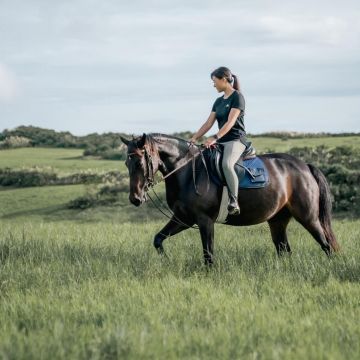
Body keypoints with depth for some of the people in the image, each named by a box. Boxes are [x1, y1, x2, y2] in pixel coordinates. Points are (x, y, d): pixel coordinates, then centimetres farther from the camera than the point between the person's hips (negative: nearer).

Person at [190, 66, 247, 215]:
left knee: (226, 164, -36)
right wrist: (194, 138, 3)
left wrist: (215, 138, -27)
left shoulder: (237, 97, -7)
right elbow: (208, 123, 15)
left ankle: (233, 202, -34)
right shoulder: (219, 101, 17)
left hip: (236, 140, -9)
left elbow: (230, 122, -17)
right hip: (221, 141, 9)